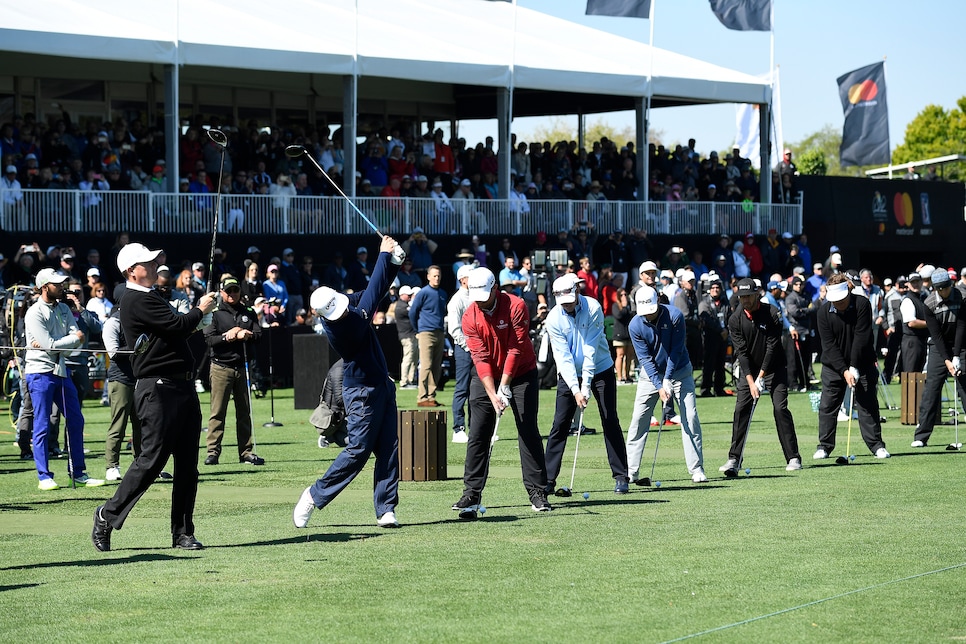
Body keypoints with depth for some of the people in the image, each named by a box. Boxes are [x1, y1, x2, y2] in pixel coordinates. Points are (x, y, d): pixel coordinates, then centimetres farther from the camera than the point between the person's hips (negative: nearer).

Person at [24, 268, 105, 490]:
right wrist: (75, 338, -6)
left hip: (61, 370, 7)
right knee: (42, 426, -5)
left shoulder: (63, 309, 10)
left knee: (75, 420, 8)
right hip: (40, 372, -7)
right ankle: (44, 476, -1)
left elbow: (77, 337, -1)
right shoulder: (35, 313, -13)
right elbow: (50, 345, -19)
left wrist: (52, 344, -16)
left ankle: (78, 473, 15)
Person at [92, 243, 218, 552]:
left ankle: (182, 532, 10)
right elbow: (178, 327, -18)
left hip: (183, 385, 10)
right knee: (151, 459, -9)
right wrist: (200, 309, -2)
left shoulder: (153, 297, 21)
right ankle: (107, 517, 3)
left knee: (187, 464, 7)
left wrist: (198, 309, 10)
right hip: (158, 388, -9)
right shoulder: (137, 301, -12)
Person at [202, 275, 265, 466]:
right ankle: (213, 451, -4)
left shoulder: (249, 313, 13)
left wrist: (247, 335, -16)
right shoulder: (215, 314, 3)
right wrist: (227, 337, -18)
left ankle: (246, 451, 9)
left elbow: (258, 334, 3)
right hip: (221, 366, -3)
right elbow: (209, 339, -7)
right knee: (218, 411, -5)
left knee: (245, 411, 6)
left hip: (243, 366, 4)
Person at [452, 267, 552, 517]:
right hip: (485, 377, 2)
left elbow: (516, 349, -19)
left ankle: (537, 492, -2)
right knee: (477, 435, -4)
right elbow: (481, 358, -15)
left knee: (528, 432, -5)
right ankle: (471, 494, -1)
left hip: (520, 374, -2)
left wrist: (505, 387, -22)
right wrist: (492, 394, -23)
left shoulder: (516, 306, -18)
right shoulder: (470, 316, -10)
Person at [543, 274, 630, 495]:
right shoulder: (554, 318, -15)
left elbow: (591, 351, -22)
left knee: (610, 423, -2)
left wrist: (586, 386, -25)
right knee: (560, 425, -5)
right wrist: (575, 390, -26)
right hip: (569, 375, 1)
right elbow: (563, 357, -18)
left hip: (600, 370, -1)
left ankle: (621, 477, 4)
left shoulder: (593, 308, -19)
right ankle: (548, 479, -2)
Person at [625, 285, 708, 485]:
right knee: (639, 420, -6)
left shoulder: (675, 316, -20)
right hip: (651, 374, 1)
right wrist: (659, 386, -21)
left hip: (679, 371, -1)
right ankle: (630, 472, -3)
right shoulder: (635, 325, -16)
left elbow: (676, 351, -16)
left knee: (690, 419, -7)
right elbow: (645, 358, -14)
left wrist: (667, 380, -19)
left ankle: (696, 469, -3)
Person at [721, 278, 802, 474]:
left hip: (774, 368, -3)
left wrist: (762, 376, -20)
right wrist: (751, 381, -20)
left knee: (780, 408, -12)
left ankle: (793, 458, -7)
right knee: (741, 409, -6)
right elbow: (741, 351, -11)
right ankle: (734, 459, -1)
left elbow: (772, 346, -16)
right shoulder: (735, 320, -7)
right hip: (749, 370, 3)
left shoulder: (771, 314, -14)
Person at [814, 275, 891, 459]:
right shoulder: (823, 311, -11)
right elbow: (829, 345, -14)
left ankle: (876, 444, 5)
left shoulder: (862, 305, -16)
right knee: (828, 405, 1)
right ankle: (824, 446, 10)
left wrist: (854, 368, -25)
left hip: (861, 364, -1)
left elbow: (861, 338, -20)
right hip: (833, 365, 1)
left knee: (868, 403, -1)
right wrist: (844, 370, -22)